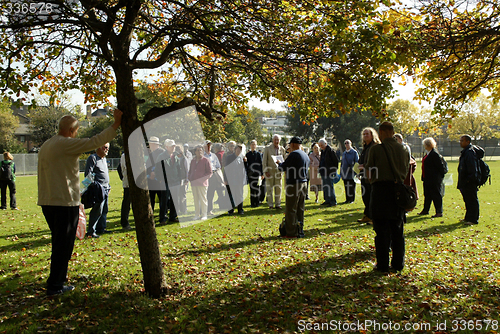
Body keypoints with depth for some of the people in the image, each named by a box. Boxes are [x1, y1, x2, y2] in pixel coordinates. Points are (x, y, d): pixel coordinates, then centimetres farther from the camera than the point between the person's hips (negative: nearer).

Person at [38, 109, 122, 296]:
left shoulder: (46, 146, 15)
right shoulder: (66, 144, -14)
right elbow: (95, 142, -17)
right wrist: (116, 124, -11)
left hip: (48, 202, 9)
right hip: (65, 203, -9)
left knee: (59, 243, 21)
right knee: (63, 245, 0)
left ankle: (58, 276, 33)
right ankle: (55, 286, 5)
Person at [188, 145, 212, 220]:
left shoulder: (206, 160, -1)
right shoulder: (193, 161, 16)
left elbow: (209, 172, -2)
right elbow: (190, 171, 25)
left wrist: (203, 179, -11)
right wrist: (189, 178, 8)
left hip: (202, 183, -5)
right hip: (193, 183, 5)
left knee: (203, 199, -3)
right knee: (195, 199, 8)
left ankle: (204, 215, 4)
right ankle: (197, 214, 15)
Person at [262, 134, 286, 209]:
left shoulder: (282, 149, 6)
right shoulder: (267, 148, -1)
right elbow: (264, 160, -3)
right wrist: (265, 171, -9)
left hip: (278, 171, 2)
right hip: (270, 170, -2)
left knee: (278, 188, 4)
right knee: (269, 188, 0)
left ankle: (277, 204, 11)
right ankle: (270, 204, 8)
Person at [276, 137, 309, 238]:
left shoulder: (294, 154, -14)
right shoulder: (305, 155, 14)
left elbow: (282, 168, -12)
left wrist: (279, 164, 12)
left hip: (294, 184, -9)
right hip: (304, 183, 9)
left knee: (291, 210, -3)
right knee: (300, 209, 14)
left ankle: (291, 232, -1)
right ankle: (300, 231, 19)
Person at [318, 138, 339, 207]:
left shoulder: (330, 151, -12)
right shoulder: (323, 151, 14)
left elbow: (336, 161, -12)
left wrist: (335, 170, -11)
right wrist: (320, 170, 18)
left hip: (329, 172, -9)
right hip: (323, 172, 9)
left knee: (330, 186, -8)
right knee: (325, 187, 12)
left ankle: (333, 201, -3)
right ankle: (327, 200, 21)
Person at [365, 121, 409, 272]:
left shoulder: (376, 149, -9)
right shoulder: (403, 150, 6)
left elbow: (369, 172, -5)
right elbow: (406, 172, 12)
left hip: (381, 190, -4)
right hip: (398, 191, 5)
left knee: (382, 230, 2)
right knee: (398, 229, 13)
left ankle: (383, 264, 7)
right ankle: (398, 263, 19)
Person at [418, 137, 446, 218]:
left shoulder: (435, 154, -17)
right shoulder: (428, 154, 12)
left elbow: (440, 166, -16)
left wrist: (441, 176, -11)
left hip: (434, 179, -10)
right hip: (427, 179, 10)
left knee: (436, 195, -2)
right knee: (427, 195, 18)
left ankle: (439, 212, 5)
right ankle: (425, 210, 29)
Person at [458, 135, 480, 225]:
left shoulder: (469, 152, -16)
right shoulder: (465, 152, 16)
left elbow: (472, 169, -22)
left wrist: (469, 179, -22)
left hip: (470, 183, -10)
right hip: (465, 182, 10)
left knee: (472, 200, -3)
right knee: (468, 200, 16)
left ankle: (473, 219, 2)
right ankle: (468, 218, 26)